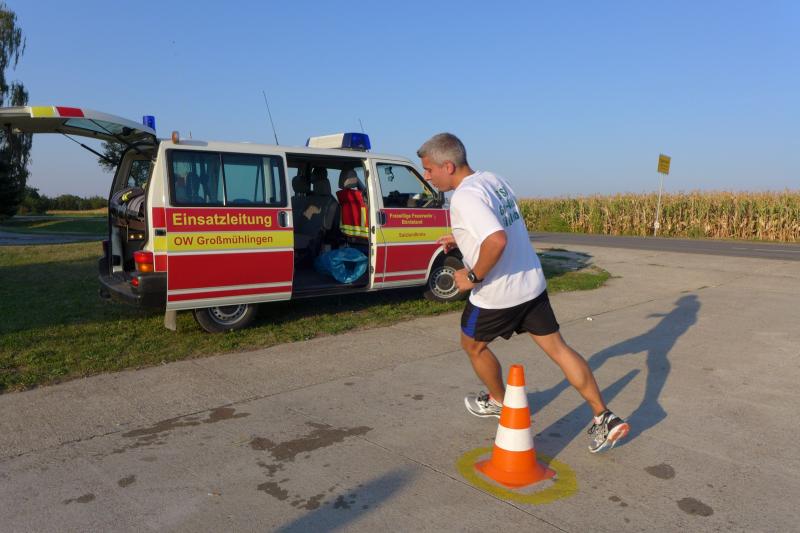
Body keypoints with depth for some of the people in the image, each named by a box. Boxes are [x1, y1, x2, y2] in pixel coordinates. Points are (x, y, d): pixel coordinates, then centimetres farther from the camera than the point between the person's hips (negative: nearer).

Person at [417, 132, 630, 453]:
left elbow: (497, 241, -35)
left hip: (497, 294, -8)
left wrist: (473, 277, -22)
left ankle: (499, 402, 40)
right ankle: (604, 418, 14)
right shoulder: (493, 179, 7)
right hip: (532, 284, 8)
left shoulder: (464, 197, -22)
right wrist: (461, 238, 19)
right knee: (557, 347, 12)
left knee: (473, 345, 20)